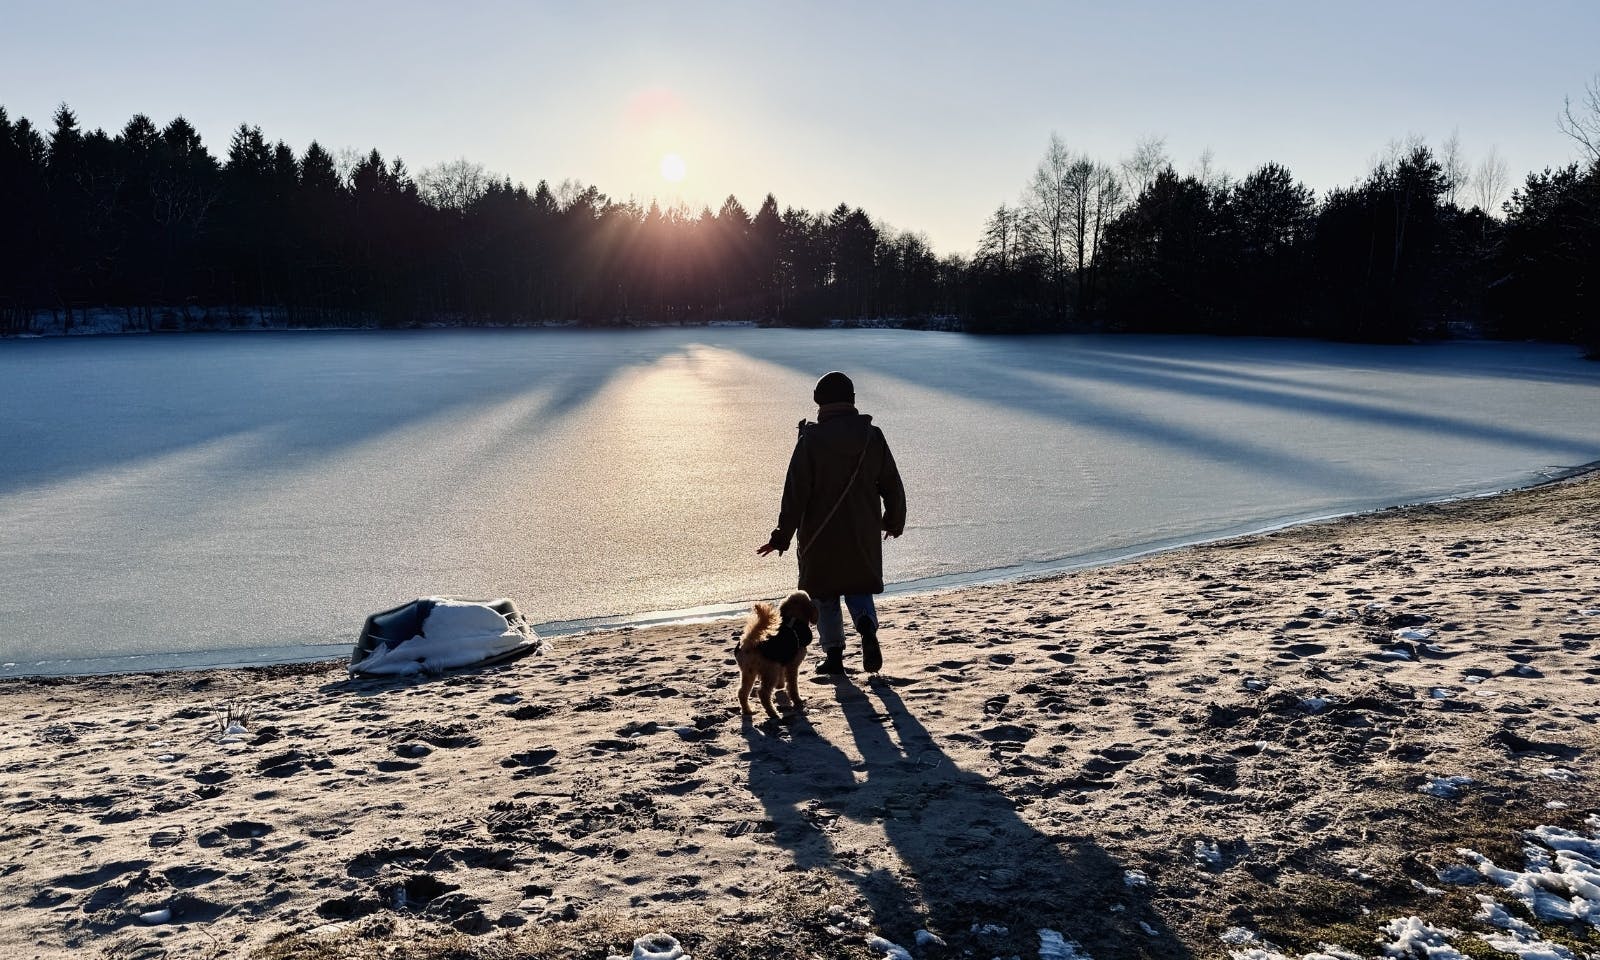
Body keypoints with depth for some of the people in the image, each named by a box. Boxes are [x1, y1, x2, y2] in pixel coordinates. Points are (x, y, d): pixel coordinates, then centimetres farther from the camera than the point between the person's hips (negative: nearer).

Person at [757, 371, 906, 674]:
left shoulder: (811, 439, -12)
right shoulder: (873, 436, -2)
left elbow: (795, 493, -13)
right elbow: (892, 486, 6)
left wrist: (782, 537, -7)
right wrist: (895, 522, 22)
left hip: (821, 537, -3)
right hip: (864, 536, 3)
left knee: (824, 595, 14)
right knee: (860, 588, 17)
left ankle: (834, 654, 14)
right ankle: (867, 626, -11)